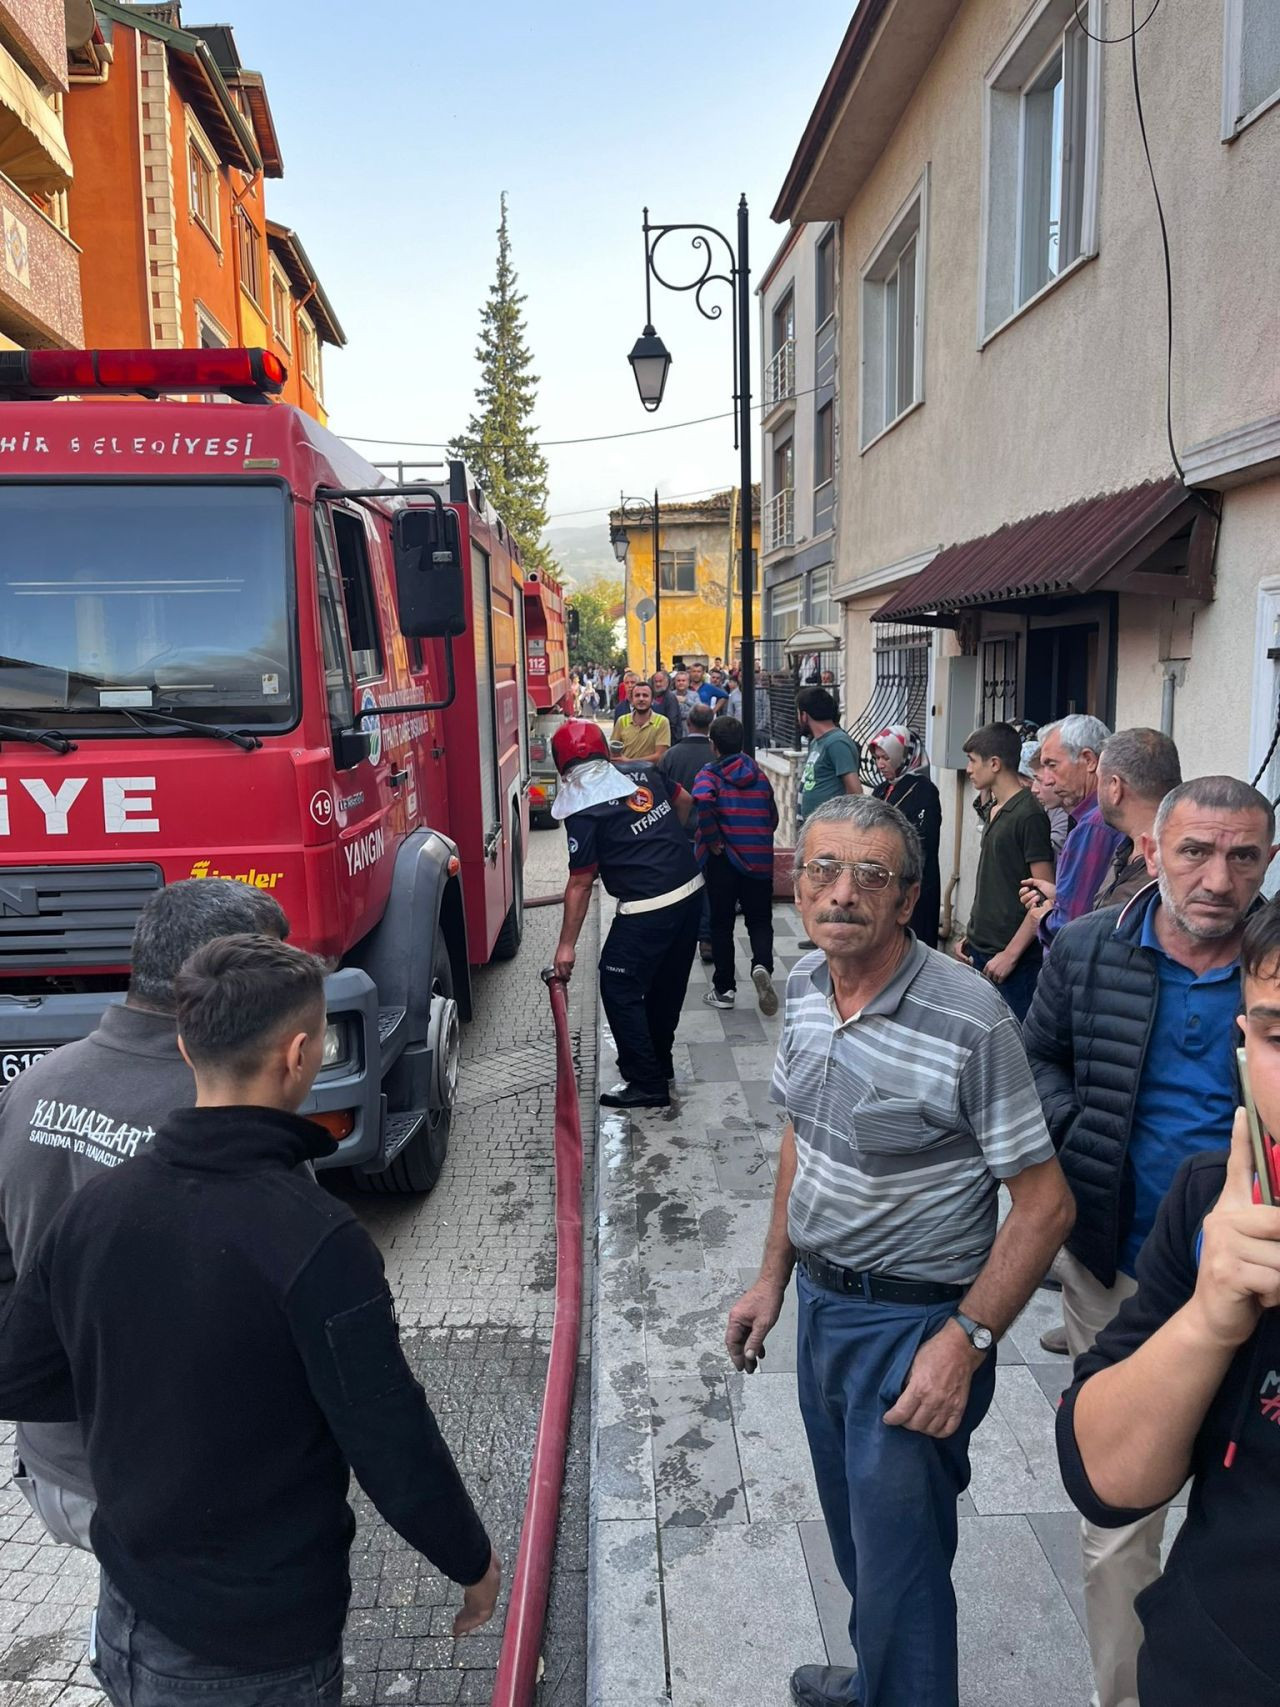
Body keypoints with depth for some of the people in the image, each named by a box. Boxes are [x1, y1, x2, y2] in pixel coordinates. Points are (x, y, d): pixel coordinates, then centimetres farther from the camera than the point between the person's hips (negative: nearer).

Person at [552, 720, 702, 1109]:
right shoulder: (643, 773, 5)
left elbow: (581, 883, -10)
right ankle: (659, 1061, 36)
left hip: (647, 909, -8)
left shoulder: (584, 811, -12)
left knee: (619, 989, 4)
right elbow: (684, 803, 21)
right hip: (691, 890, 8)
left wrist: (566, 945, -2)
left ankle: (647, 1083, 8)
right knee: (667, 982, 20)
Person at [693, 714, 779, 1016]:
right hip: (759, 860, 3)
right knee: (760, 920, 12)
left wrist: (711, 839, -18)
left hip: (723, 859, -2)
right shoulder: (759, 775, 7)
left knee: (722, 923, 10)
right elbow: (773, 817, 11)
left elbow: (702, 799, -28)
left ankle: (724, 989, 15)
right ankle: (762, 965, -17)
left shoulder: (710, 773, -6)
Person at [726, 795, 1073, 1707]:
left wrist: (966, 1340, -22)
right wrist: (774, 1279, 11)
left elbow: (1045, 1202, -19)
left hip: (912, 1323, -7)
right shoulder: (804, 988, -3)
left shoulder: (970, 1020, -25)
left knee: (899, 1563, 8)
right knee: (851, 1528, 26)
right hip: (821, 1302, 7)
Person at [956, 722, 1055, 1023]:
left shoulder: (1029, 815, -13)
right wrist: (970, 936, 15)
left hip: (1014, 960, -8)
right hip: (980, 950, 8)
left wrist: (1010, 954, -17)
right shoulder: (993, 812, 13)